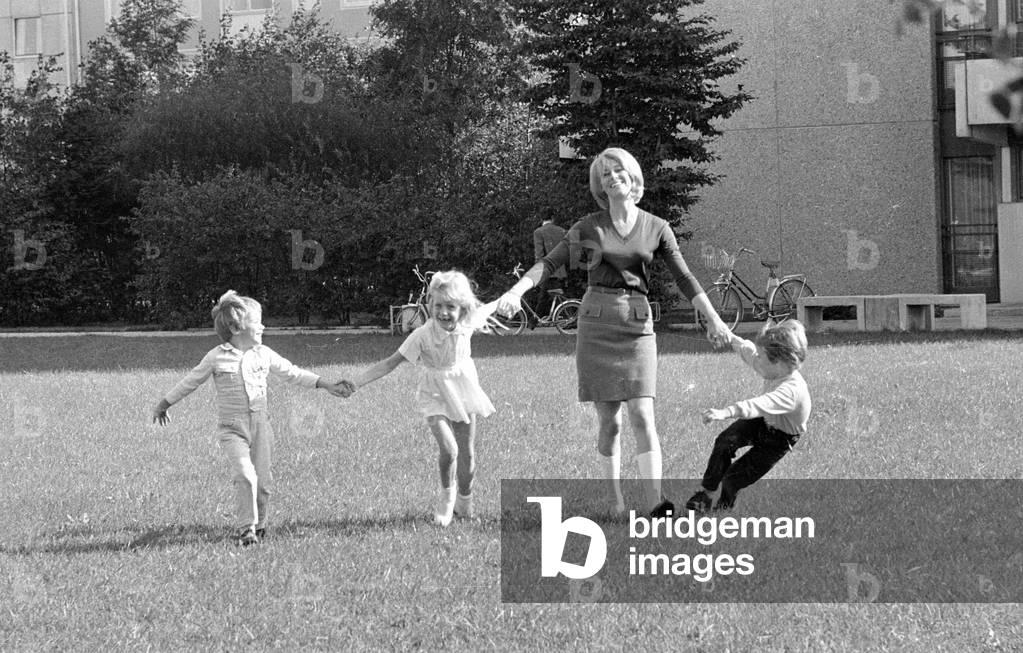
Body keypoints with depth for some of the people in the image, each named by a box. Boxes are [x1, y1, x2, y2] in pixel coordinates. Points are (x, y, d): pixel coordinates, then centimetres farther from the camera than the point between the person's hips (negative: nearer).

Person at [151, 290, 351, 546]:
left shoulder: (264, 354, 6)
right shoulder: (217, 357, -3)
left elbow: (292, 373, 16)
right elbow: (190, 382, 9)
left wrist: (327, 386, 15)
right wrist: (164, 405, 18)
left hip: (260, 424, 4)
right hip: (231, 426, -4)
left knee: (263, 480, 2)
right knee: (245, 474, -21)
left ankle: (259, 525, 22)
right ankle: (246, 529, -12)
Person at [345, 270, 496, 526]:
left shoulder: (467, 324, -14)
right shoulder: (422, 336, -23)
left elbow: (489, 309, 10)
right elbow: (392, 362, -21)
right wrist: (357, 382, -28)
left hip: (463, 391, 3)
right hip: (435, 396, -3)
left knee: (467, 454, 7)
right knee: (448, 449, -22)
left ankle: (464, 503, 32)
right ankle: (446, 492, 8)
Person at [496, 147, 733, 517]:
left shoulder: (656, 228, 6)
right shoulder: (589, 227, 5)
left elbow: (684, 278, 5)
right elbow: (549, 264, -1)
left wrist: (713, 319, -3)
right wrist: (515, 292, -16)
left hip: (637, 324, 0)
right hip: (596, 323, 0)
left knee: (641, 415, -12)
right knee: (608, 421, 0)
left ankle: (656, 501, -19)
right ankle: (615, 503, 6)